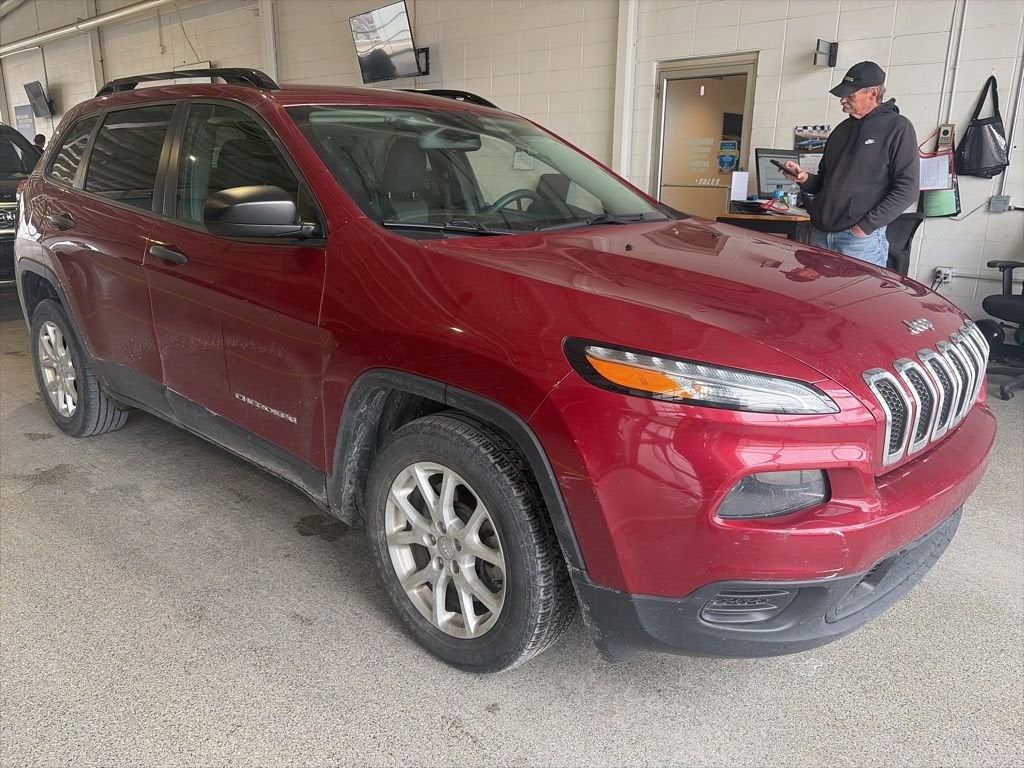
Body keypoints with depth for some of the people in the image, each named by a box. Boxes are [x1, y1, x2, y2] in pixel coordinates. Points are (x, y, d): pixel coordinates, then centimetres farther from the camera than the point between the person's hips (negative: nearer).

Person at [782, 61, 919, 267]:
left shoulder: (897, 128, -2)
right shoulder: (842, 129, 18)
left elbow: (906, 189, -9)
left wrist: (865, 227, -15)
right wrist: (805, 179, 3)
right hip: (819, 235, 6)